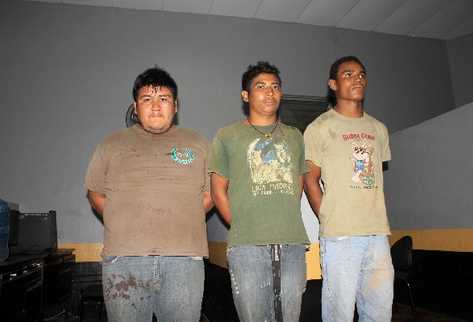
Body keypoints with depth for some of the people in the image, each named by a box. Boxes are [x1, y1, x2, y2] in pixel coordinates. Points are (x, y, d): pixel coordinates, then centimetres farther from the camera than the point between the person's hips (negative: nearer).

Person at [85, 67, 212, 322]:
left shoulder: (197, 144, 12)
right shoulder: (112, 145, 12)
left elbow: (210, 193, 13)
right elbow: (95, 193, 14)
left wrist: (183, 222, 1)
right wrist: (125, 225, 3)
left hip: (184, 257, 0)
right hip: (123, 258, 0)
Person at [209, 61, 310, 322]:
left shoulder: (294, 136, 17)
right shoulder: (227, 136, 6)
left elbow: (298, 186, 19)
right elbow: (218, 190, 5)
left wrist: (288, 228, 8)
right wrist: (242, 228, -1)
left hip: (292, 244, 3)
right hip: (247, 246, -3)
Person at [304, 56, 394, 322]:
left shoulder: (378, 129, 16)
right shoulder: (320, 128, 0)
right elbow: (310, 180, 0)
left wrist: (374, 218, 11)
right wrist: (330, 220, -5)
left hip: (378, 232, 5)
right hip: (339, 235, -5)